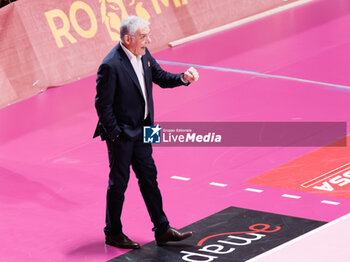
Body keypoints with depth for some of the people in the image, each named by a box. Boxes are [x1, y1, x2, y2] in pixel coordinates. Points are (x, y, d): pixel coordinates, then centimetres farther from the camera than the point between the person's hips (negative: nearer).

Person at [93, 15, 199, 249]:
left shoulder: (143, 55, 0)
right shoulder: (111, 66, -25)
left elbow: (160, 77, 12)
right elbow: (103, 105, -19)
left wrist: (183, 78, -6)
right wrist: (115, 134, -16)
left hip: (141, 130, 8)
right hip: (121, 133, -8)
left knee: (149, 178, 13)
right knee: (119, 182, 6)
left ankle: (162, 230, 21)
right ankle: (113, 233, 22)